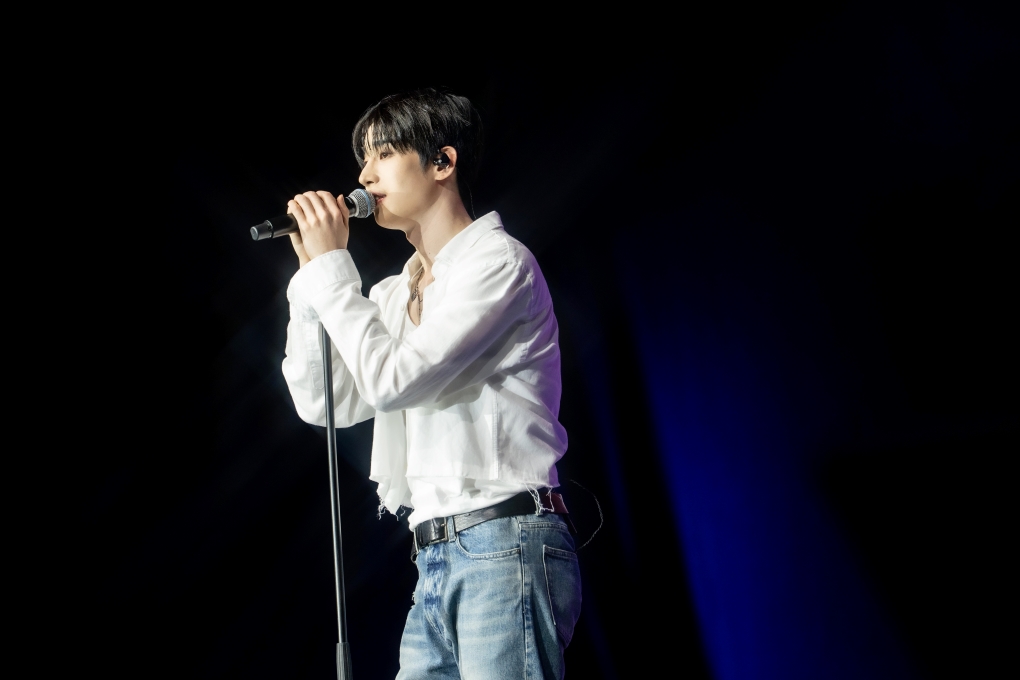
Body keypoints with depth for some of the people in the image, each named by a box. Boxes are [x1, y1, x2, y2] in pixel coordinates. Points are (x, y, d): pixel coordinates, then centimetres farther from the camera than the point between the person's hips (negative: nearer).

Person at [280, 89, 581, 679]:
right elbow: (323, 404, 11)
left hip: (506, 547, -8)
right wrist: (313, 274, 7)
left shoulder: (498, 261, -5)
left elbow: (390, 380, -14)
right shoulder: (395, 294, 19)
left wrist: (332, 265, -5)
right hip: (437, 563, 8)